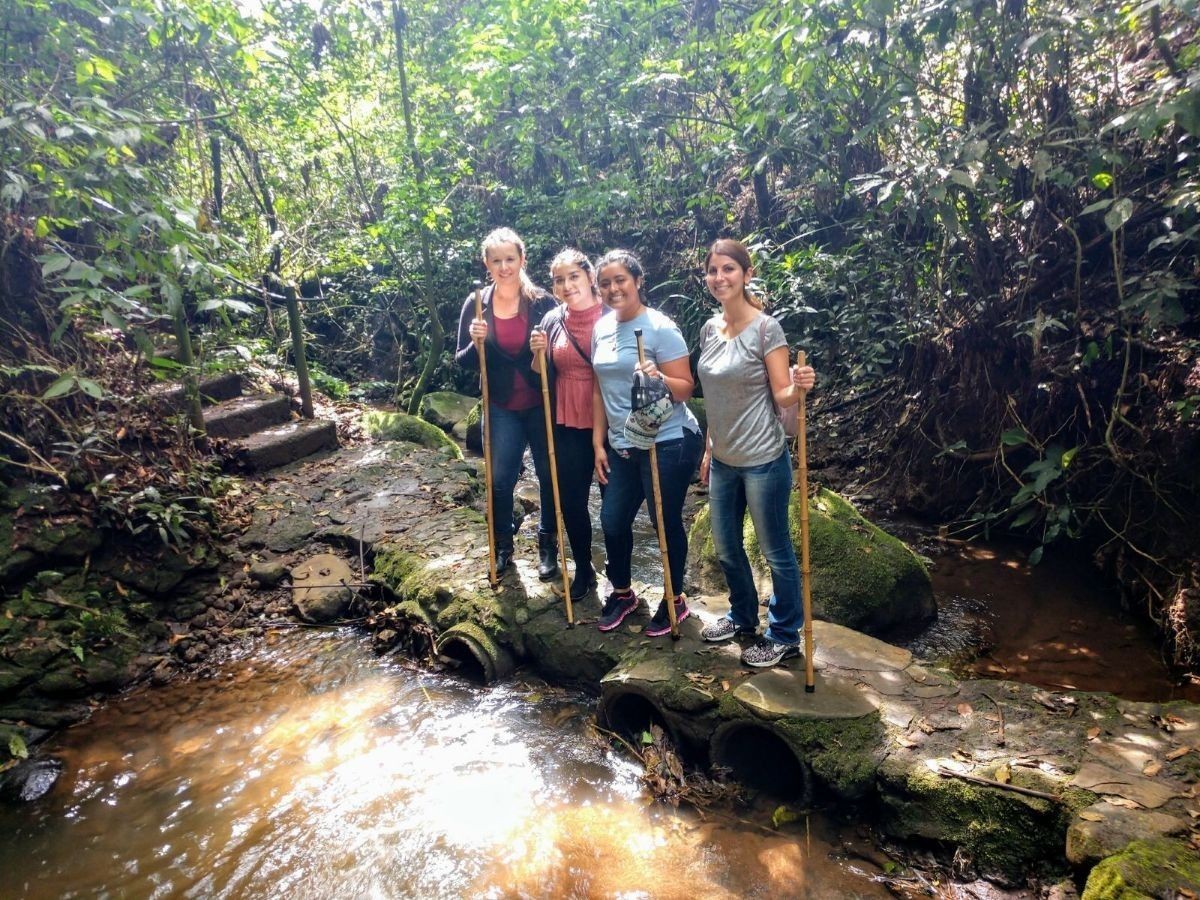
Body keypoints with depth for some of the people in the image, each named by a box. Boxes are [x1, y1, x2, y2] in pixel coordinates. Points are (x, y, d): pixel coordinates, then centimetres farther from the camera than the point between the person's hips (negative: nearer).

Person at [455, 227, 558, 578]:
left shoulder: (543, 302, -9)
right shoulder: (476, 305, -4)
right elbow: (462, 362, -1)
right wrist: (476, 342, -21)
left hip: (542, 405, -1)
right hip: (502, 408, 1)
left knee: (549, 475, 10)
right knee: (500, 479, 5)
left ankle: (548, 544, 30)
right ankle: (502, 546, 27)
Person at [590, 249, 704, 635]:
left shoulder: (660, 327, -12)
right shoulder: (601, 328, 7)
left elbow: (685, 387, -12)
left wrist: (658, 378, -32)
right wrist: (599, 443, 11)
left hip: (667, 443, -6)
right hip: (622, 446, 7)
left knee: (667, 522, 6)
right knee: (613, 521, 13)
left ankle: (675, 600, 28)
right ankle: (622, 592, 37)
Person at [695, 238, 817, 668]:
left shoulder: (766, 328, -13)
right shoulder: (709, 329, 6)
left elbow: (782, 396, -12)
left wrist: (799, 386, -34)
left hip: (762, 460, -7)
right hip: (723, 460, 7)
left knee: (775, 551, 7)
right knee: (726, 548, 19)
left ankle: (785, 636, 25)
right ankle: (742, 616, 42)